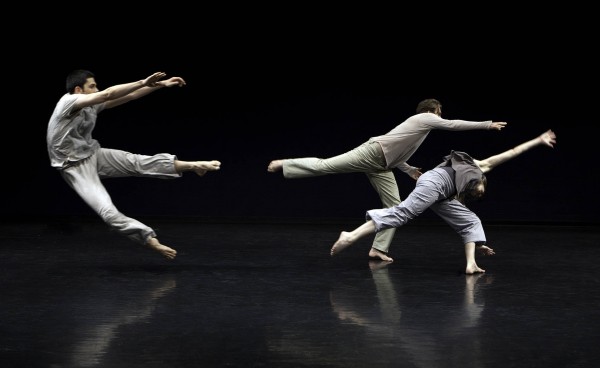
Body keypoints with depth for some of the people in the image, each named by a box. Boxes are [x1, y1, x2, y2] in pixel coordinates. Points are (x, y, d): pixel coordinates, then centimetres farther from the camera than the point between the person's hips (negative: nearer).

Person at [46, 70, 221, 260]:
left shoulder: (93, 105, -1)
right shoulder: (68, 101, -23)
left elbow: (128, 96, -1)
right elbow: (108, 94, -33)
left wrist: (161, 84, -5)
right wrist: (144, 82, -36)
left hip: (93, 154, 7)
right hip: (76, 167, -7)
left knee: (137, 162, -14)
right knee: (107, 210, -18)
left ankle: (192, 165, -18)